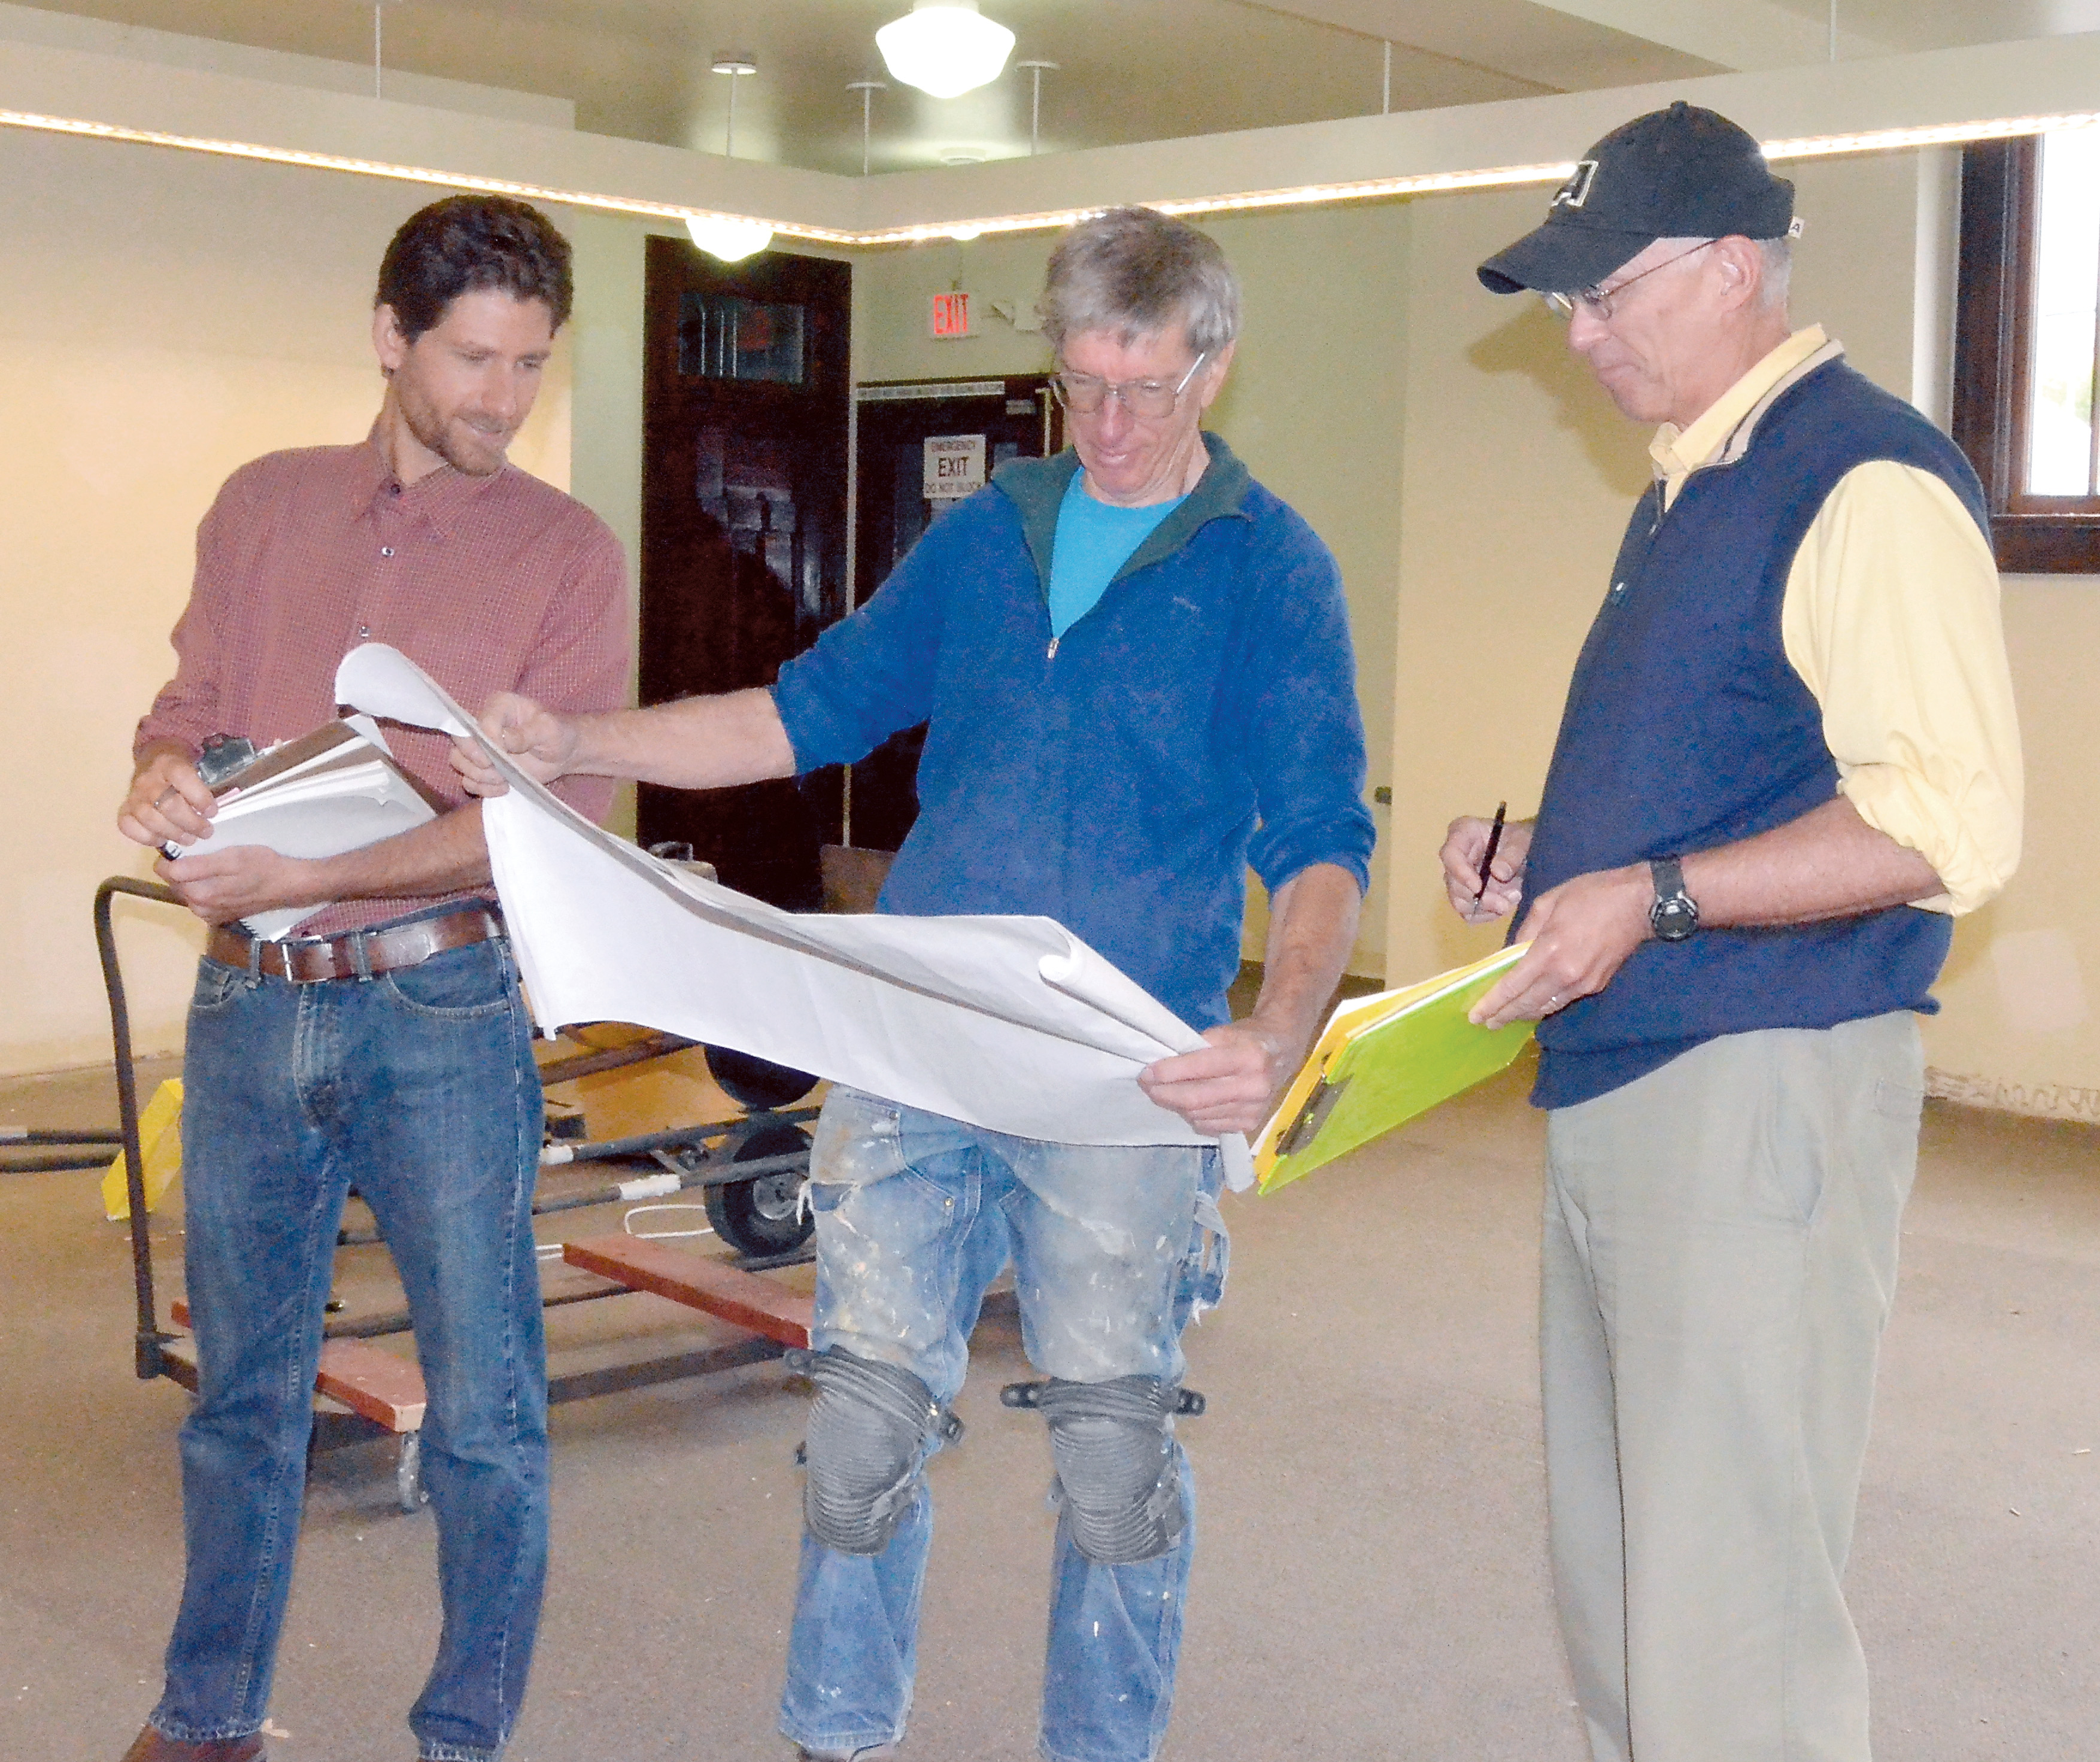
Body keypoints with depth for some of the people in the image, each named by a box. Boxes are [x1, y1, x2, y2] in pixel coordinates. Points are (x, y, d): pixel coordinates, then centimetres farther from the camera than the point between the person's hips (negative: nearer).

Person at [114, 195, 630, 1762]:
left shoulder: (567, 554, -2)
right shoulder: (262, 509, 10)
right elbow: (186, 716, 12)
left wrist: (305, 877, -21)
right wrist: (167, 783, -13)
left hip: (441, 1012, -3)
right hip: (248, 1004, 4)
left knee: (483, 1407, 2)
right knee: (243, 1386, 15)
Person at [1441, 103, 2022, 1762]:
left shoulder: (1867, 479, -12)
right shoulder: (1689, 492, 19)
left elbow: (1948, 822, -22)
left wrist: (1656, 898, -24)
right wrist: (1550, 858, 13)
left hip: (1759, 1082, -10)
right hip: (1619, 1081, 10)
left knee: (1729, 1597, -5)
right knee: (1613, 1580, 17)